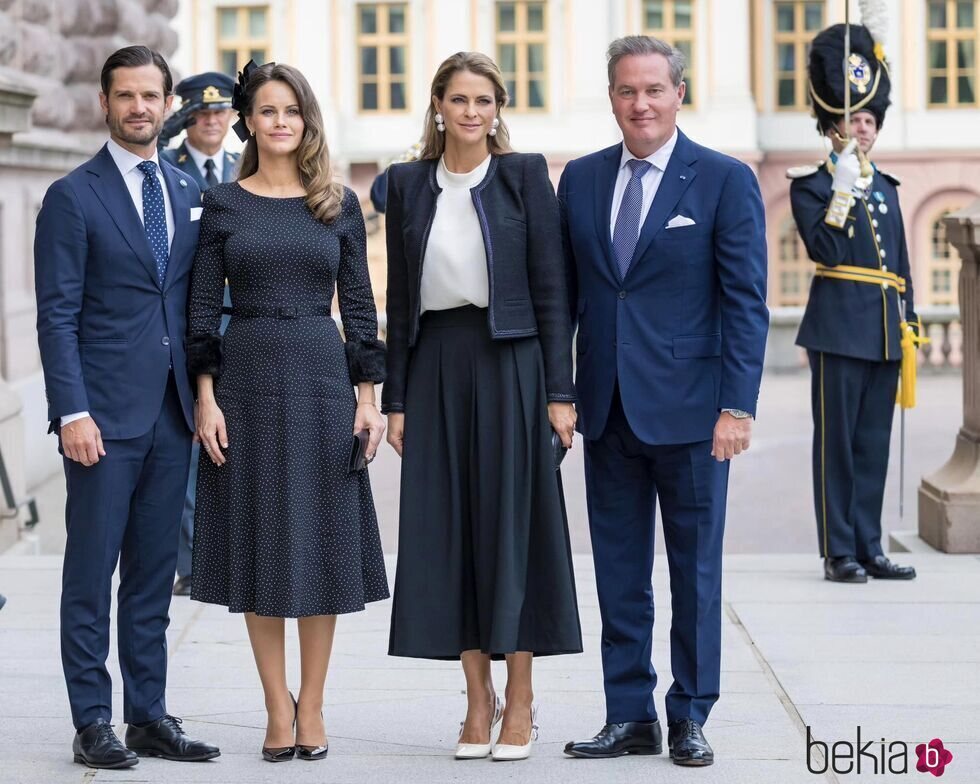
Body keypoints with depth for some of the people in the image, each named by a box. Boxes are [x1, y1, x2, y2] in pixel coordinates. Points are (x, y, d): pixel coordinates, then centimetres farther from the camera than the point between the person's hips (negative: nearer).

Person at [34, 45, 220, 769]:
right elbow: (57, 317, -8)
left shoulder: (188, 193, 13)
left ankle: (149, 716, 16)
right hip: (105, 412, -5)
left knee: (155, 573, 10)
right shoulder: (73, 197, -3)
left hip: (172, 411, 5)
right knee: (91, 574, 0)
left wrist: (203, 394, 9)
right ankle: (93, 722, 6)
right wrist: (73, 413, -15)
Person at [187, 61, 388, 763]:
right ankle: (279, 711, 10)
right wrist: (206, 396, -5)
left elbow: (359, 305, 6)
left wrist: (368, 395, 0)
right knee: (260, 541, 2)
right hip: (247, 378, 0)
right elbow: (204, 306, 3)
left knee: (323, 540, 2)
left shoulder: (339, 204, 6)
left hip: (322, 379, 1)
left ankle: (312, 706, 11)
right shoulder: (224, 204, 4)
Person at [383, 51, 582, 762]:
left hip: (508, 362, -3)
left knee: (513, 520, -1)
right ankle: (479, 699, 12)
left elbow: (551, 286, -2)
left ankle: (520, 702, 8)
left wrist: (559, 391, -7)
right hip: (435, 365, 3)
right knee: (450, 526, 3)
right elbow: (400, 296, 10)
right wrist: (396, 398, 6)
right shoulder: (408, 184, 8)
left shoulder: (525, 174, 0)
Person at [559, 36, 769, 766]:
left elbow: (746, 301, -7)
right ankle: (630, 716, 18)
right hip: (607, 406, 4)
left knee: (695, 568, 6)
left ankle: (690, 718, 16)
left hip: (688, 406, -4)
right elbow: (565, 291, 10)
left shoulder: (726, 180, -4)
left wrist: (738, 405, -13)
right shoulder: (581, 179, 9)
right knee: (619, 569, 9)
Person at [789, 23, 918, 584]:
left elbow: (900, 264, 19)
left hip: (884, 332, 6)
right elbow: (826, 251, -15)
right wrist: (843, 189, -18)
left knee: (874, 444, 8)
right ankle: (839, 553, 2)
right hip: (840, 327, -6)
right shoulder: (812, 185, -1)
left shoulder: (886, 188, 17)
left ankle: (869, 549, 13)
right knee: (837, 440, -3)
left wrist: (908, 325, 14)